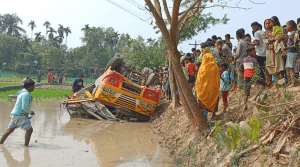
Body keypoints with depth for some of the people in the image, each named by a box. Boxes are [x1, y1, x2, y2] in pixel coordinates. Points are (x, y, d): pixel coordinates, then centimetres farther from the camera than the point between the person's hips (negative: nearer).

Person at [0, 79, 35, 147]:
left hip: (15, 114, 10)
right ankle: (26, 146, -3)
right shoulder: (26, 94, -18)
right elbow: (24, 107, -22)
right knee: (29, 130, -6)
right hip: (19, 115, -10)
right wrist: (30, 112, -8)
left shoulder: (23, 92, 14)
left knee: (9, 130, 18)